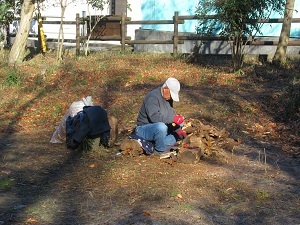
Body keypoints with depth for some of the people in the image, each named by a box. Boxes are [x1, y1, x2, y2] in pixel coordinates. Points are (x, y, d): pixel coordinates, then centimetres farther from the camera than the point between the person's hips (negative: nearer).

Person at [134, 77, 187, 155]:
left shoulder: (168, 98, 6)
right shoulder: (153, 97, -22)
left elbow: (171, 114, 8)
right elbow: (154, 117, -34)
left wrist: (178, 130, -6)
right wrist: (173, 119, -36)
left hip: (160, 129, 9)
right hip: (144, 129, -9)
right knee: (161, 126, -38)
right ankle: (160, 150, -17)